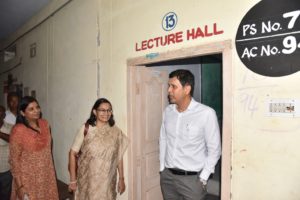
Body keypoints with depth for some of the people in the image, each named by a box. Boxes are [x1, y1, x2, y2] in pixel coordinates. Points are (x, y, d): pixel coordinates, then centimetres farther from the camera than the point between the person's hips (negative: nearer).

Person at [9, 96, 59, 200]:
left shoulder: (45, 124, -3)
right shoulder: (18, 130, -19)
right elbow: (14, 160, -14)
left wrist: (51, 171, 12)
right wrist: (19, 185, -13)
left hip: (46, 174, 5)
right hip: (28, 178, -5)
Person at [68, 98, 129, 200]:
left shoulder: (116, 132, -5)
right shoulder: (86, 129, -12)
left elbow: (119, 157, 2)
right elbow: (73, 153, -7)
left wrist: (121, 179, 5)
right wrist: (73, 180, -6)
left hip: (107, 182, 2)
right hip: (87, 180, -2)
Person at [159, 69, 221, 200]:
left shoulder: (206, 113, -15)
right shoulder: (168, 111, 0)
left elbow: (214, 149, -9)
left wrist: (203, 178, -7)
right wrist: (162, 168, 8)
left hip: (191, 178, -4)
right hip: (167, 175, 5)